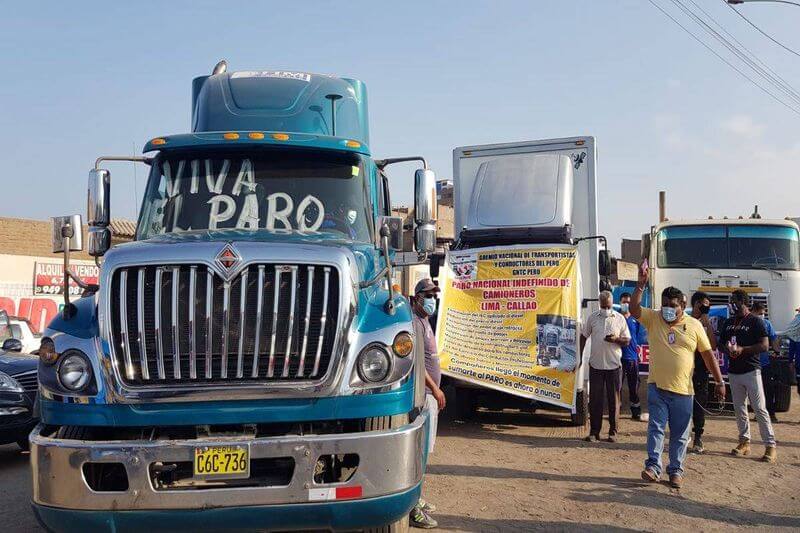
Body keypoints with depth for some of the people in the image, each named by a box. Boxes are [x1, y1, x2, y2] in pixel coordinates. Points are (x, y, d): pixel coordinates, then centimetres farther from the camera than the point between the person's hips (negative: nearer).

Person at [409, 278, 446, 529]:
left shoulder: (424, 321, 18)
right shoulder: (414, 322, -14)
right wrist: (434, 388, -20)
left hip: (428, 394, 11)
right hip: (422, 394, -11)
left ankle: (415, 498, 27)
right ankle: (413, 509, -5)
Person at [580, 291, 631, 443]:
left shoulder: (620, 318, 3)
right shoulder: (592, 318, 6)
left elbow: (627, 340, 5)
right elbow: (583, 336, 13)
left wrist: (616, 339, -16)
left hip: (614, 365, -1)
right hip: (596, 365, 1)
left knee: (614, 400, 4)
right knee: (595, 400, 4)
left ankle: (613, 432, 13)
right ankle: (594, 431, 11)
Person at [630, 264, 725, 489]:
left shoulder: (694, 325, 2)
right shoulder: (653, 319, 1)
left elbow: (708, 354, 5)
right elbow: (634, 309, -17)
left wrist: (719, 382, 3)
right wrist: (641, 285, -26)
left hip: (683, 390, 1)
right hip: (657, 387, -1)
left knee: (680, 434, 8)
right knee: (656, 428, -4)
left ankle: (676, 470, 18)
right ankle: (653, 466, -1)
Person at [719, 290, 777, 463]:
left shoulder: (755, 321, -6)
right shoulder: (728, 323, 13)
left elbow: (765, 346, -12)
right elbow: (721, 343, 20)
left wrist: (742, 349, -19)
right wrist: (727, 348, -3)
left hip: (751, 371, -6)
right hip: (733, 371, 6)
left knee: (760, 409, -7)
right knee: (739, 408, 10)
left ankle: (770, 446, -3)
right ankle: (744, 442, 19)